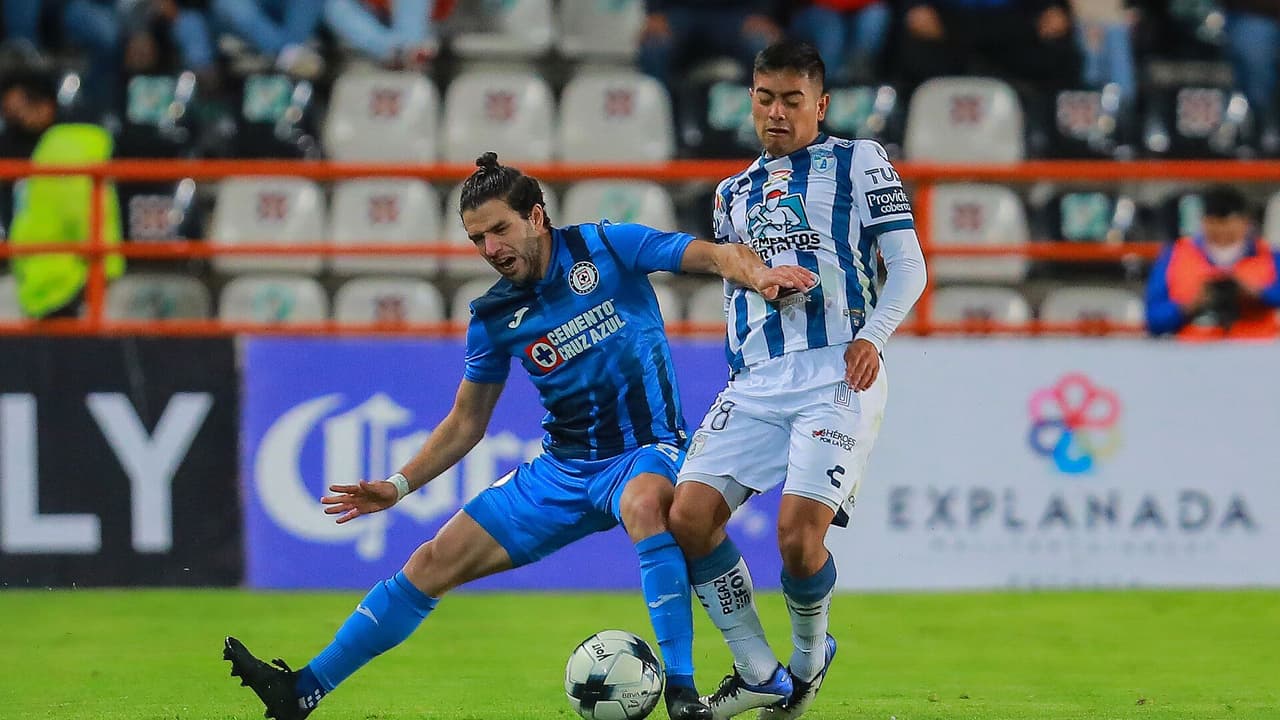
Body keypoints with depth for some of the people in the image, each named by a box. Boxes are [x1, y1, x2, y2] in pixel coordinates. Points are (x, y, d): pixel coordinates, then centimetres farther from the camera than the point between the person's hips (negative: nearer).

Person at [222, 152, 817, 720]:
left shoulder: (606, 249, -8)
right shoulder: (494, 317, 5)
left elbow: (715, 256, -15)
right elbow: (465, 423, 15)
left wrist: (757, 273, -37)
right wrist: (398, 486, 5)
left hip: (645, 452, -5)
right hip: (562, 471, 5)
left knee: (643, 504, -42)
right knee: (434, 562, -1)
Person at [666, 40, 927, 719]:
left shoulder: (858, 162, 8)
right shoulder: (732, 194, 23)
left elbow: (908, 265, 3)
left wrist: (872, 335, -12)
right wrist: (738, 374, 17)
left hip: (837, 374, -5)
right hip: (755, 383, 5)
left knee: (798, 530, -20)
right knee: (689, 515, -13)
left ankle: (810, 657, 11)